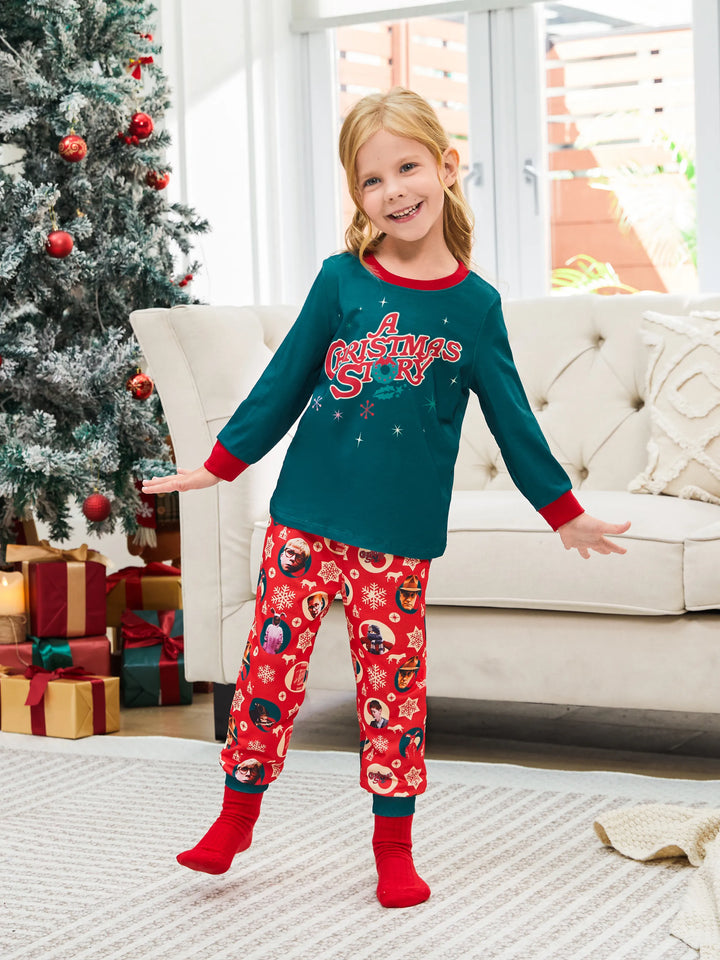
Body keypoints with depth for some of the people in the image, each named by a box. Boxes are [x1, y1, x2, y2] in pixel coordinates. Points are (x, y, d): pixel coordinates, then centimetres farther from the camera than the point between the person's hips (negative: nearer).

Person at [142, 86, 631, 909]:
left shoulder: (475, 304, -1)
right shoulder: (342, 279, -1)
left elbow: (511, 418, 6)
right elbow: (283, 383, 7)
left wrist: (564, 512, 9)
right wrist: (217, 467, 10)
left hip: (399, 534, -1)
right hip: (306, 516, 1)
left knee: (392, 686, 4)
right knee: (272, 664, 6)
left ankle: (394, 849, 19)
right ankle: (236, 815, 25)